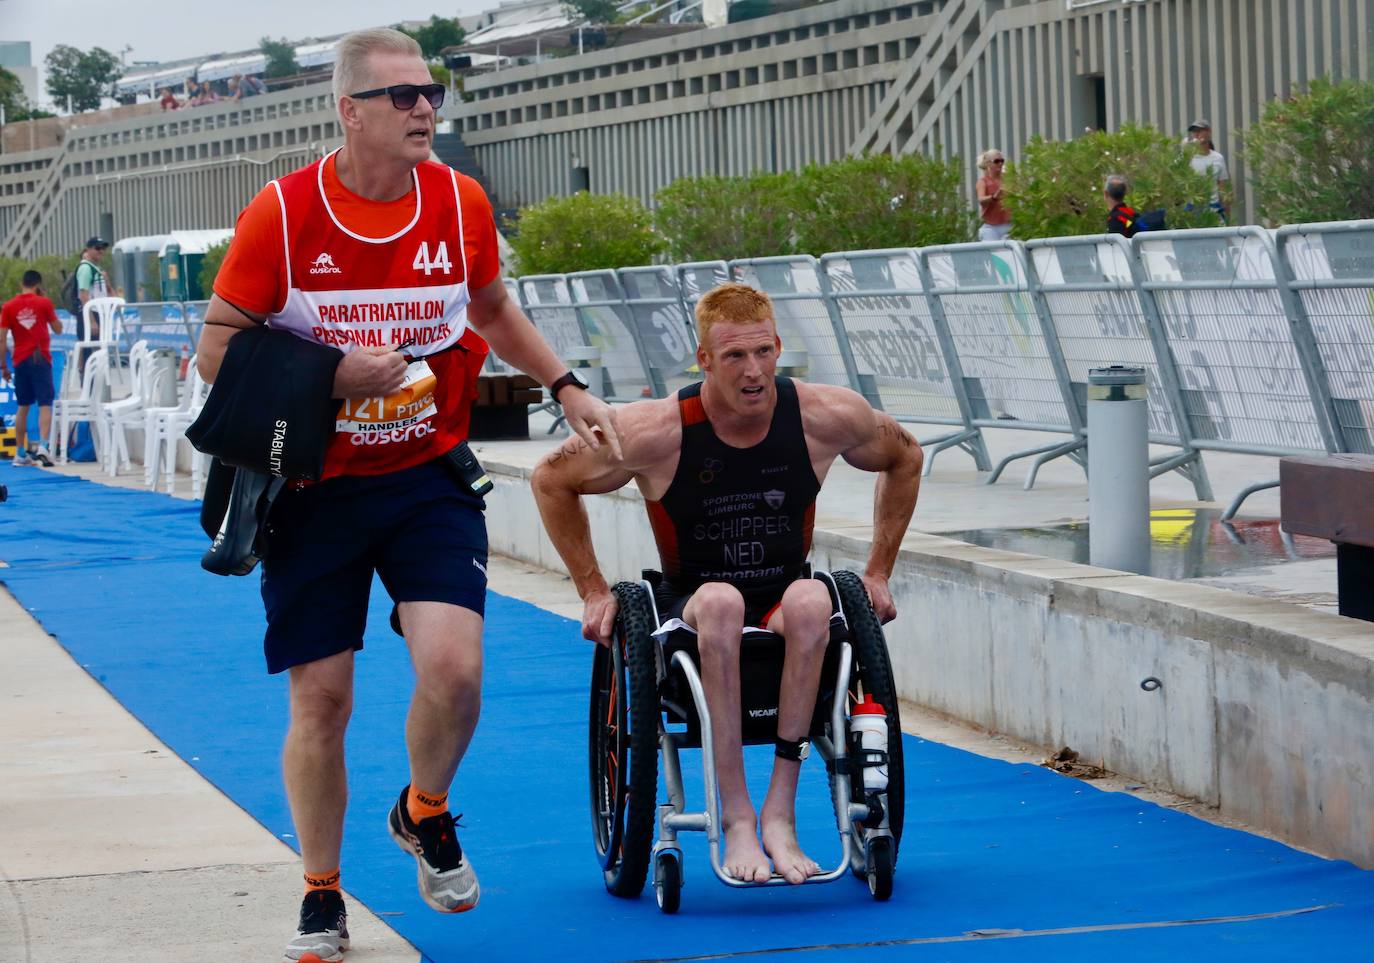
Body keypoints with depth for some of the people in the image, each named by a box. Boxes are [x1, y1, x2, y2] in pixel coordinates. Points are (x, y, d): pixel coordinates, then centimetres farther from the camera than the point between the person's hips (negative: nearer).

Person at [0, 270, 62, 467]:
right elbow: (58, 329, 9)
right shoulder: (44, 303, -1)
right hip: (41, 359, -3)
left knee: (23, 406, 13)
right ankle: (42, 446, -23)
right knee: (45, 404, -4)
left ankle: (20, 453, 15)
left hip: (21, 361, 3)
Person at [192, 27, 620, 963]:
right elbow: (218, 348, -6)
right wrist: (330, 376, -20)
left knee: (453, 668, -17)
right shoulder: (282, 213, -11)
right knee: (320, 701, 3)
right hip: (315, 491, -1)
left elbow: (493, 307, 18)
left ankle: (425, 814, 16)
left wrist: (566, 387, 10)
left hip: (428, 480, 1)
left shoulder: (460, 202, -2)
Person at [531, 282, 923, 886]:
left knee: (812, 600, -35)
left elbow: (903, 459, 11)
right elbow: (552, 480, -1)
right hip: (689, 615, -1)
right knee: (722, 600, -38)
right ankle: (737, 819, -34)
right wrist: (593, 592, 0)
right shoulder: (657, 433, -17)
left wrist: (878, 573, 8)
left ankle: (779, 813, -30)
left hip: (782, 612, 2)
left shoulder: (826, 419, -11)